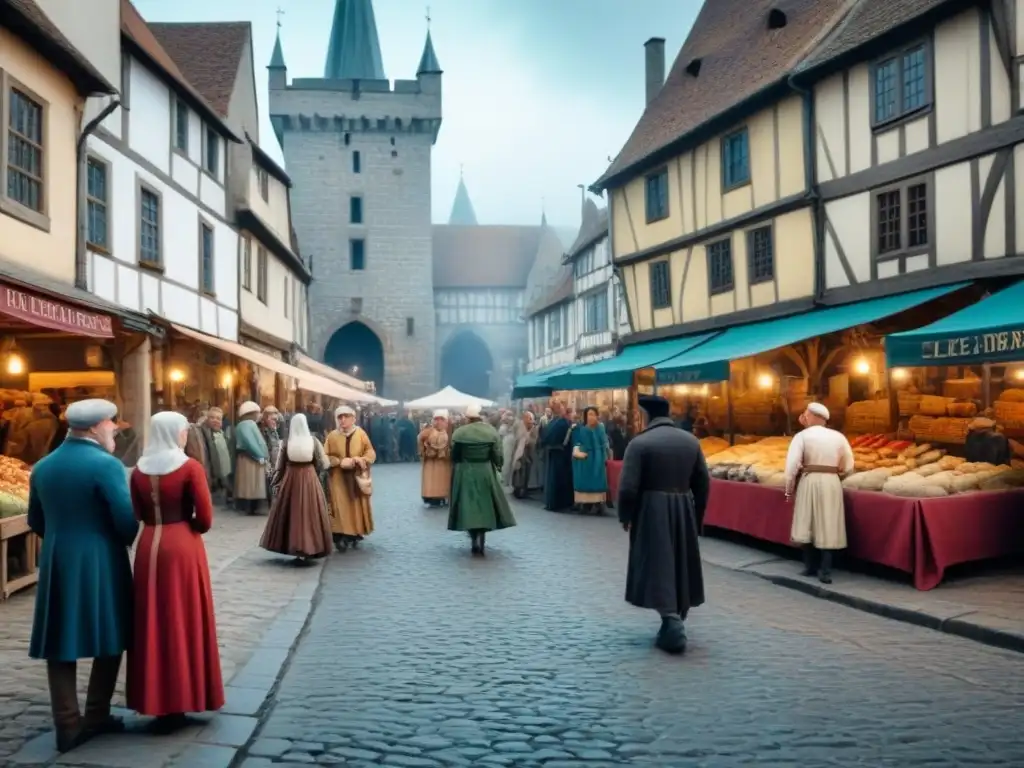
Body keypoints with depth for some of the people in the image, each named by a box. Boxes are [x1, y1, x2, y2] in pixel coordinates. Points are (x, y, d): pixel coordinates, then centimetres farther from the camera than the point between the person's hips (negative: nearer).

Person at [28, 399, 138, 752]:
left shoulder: (42, 467, 7)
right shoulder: (105, 464, -15)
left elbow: (36, 521, 14)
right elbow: (126, 520, -16)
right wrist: (126, 543, 5)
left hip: (56, 563, 6)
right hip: (100, 563, -5)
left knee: (60, 644, 10)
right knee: (109, 638, 11)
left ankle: (68, 725, 12)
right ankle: (96, 717, 17)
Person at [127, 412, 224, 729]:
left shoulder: (140, 470, 4)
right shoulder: (190, 467, -11)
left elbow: (138, 514, 9)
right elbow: (205, 519, -11)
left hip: (149, 547, 5)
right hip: (183, 548, -5)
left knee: (153, 623, 11)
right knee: (184, 622, 6)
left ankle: (155, 700, 18)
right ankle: (179, 700, 12)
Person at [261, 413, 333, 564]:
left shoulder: (286, 443, -5)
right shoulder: (313, 441, -5)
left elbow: (279, 466, 1)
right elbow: (323, 463, -1)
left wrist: (276, 483, 12)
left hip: (290, 480, 1)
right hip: (309, 480, -1)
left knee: (292, 514, 11)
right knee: (308, 514, 4)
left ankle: (296, 550, 16)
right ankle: (307, 550, 2)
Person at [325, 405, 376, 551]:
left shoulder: (361, 434, 1)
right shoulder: (332, 436, 0)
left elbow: (371, 453, 1)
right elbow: (326, 457, -1)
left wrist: (360, 459, -19)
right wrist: (340, 462, -16)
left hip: (357, 478, 1)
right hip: (339, 479, -1)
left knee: (357, 506, 6)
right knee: (341, 507, -6)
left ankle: (356, 535, 16)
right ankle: (340, 537, -6)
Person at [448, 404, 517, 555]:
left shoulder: (459, 432, -7)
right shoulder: (491, 431, -6)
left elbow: (453, 455, -2)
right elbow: (497, 454, -6)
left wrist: (457, 467, 16)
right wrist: (497, 466, 11)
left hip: (465, 473, -1)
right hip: (486, 473, 1)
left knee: (469, 505, 5)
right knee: (485, 505, 14)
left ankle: (475, 539, -4)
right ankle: (481, 537, 8)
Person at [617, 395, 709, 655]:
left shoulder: (639, 443, -11)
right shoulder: (691, 441, 5)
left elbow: (628, 486, -15)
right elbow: (703, 483, 7)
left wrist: (625, 516, -1)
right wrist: (697, 517, 17)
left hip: (652, 511, -5)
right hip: (684, 511, 5)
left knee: (658, 568, -1)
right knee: (680, 566, 16)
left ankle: (673, 625, -11)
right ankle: (676, 622, 28)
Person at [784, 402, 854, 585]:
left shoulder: (802, 435, -3)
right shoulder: (838, 436, 7)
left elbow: (792, 464, -11)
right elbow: (849, 466, 10)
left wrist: (789, 489, 0)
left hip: (809, 481, -2)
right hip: (832, 483, 2)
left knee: (807, 525, 9)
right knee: (828, 527, 3)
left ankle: (810, 567, 16)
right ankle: (825, 571, -1)